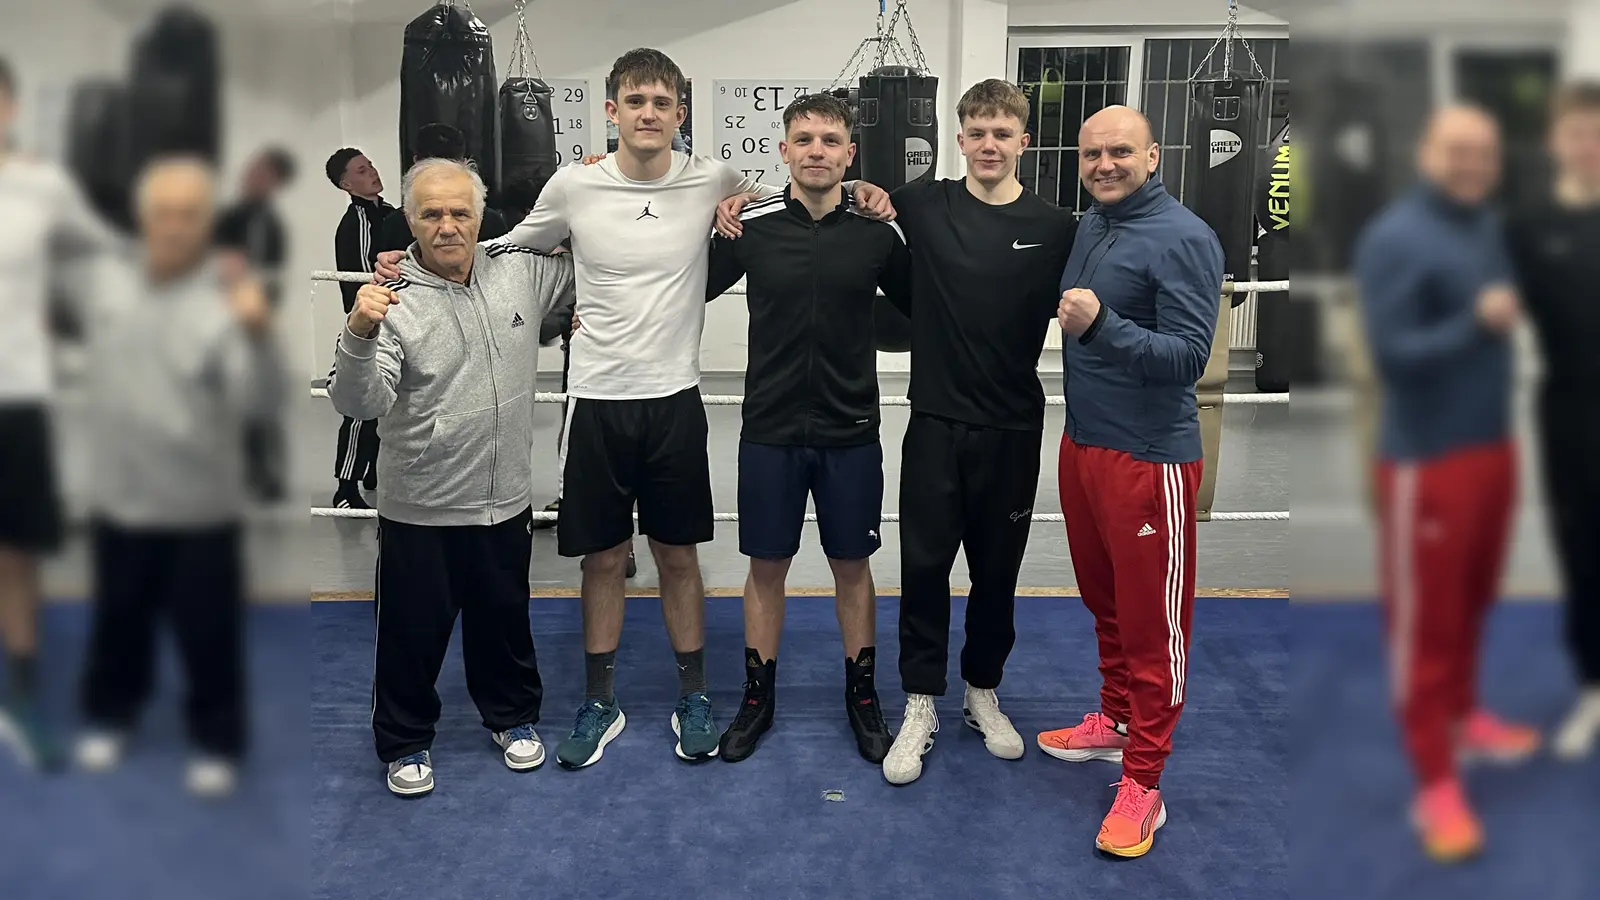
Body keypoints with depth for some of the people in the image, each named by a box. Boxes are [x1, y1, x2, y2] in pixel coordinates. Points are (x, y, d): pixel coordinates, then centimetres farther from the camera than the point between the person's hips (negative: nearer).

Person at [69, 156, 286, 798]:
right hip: (119, 499, 4)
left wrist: (257, 332, -45)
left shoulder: (228, 298, -18)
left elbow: (262, 401, -29)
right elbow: (72, 317, 22)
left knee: (208, 635, 6)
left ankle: (217, 741, 27)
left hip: (202, 509, -4)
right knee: (118, 622, 22)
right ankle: (109, 715, 45)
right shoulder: (107, 276, -2)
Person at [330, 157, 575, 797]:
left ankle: (512, 716, 44)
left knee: (504, 619, 21)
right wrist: (360, 334, -39)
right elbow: (358, 403, -22)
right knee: (413, 631, 11)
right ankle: (405, 743, 33)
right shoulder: (393, 300, -13)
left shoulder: (521, 270, -2)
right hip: (419, 510, -3)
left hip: (504, 502, 4)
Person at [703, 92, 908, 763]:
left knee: (852, 565, 12)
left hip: (851, 431, 0)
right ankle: (758, 698, 27)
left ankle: (862, 698, 28)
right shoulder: (750, 226, -4)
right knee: (767, 566, 9)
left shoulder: (877, 231, -3)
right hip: (770, 430, 0)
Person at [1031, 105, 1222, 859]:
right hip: (1081, 443, 8)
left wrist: (1102, 325, -32)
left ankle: (1142, 784, 10)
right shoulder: (1089, 225, 9)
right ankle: (1115, 721, 39)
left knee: (1152, 623, 1)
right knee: (1104, 602, 21)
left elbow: (1189, 356, -21)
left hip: (1148, 457, -8)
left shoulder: (1183, 239, -15)